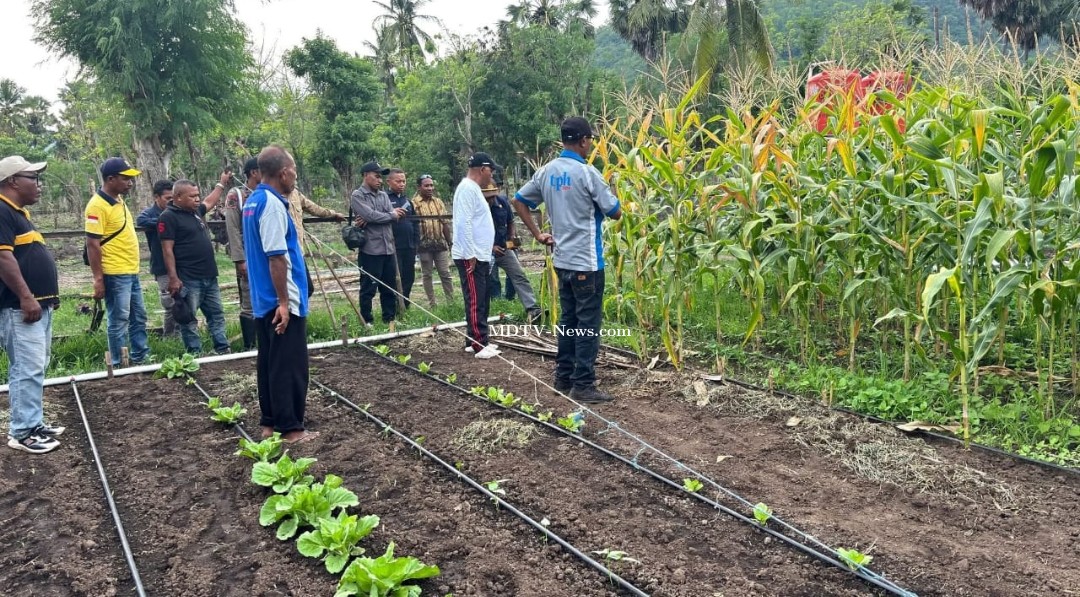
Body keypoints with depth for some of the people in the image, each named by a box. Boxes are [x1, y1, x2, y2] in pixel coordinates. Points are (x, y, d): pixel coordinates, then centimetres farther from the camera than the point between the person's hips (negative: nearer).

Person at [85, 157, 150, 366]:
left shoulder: (119, 200, 12)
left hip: (131, 272, 9)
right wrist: (98, 280, -20)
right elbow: (92, 244, -18)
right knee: (119, 320, -1)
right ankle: (118, 365, 8)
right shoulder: (97, 205, -16)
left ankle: (141, 358, 24)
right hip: (115, 274, -9)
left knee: (138, 317, 15)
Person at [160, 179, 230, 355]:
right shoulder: (169, 217, -10)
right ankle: (195, 354, 5)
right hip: (188, 280, -9)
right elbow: (167, 250, -14)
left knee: (217, 315, 13)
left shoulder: (195, 210, 13)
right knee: (189, 320, 0)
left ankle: (223, 350, 20)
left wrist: (222, 183, 41)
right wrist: (173, 277, -20)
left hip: (209, 277, 9)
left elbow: (209, 202, 37)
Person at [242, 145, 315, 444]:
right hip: (281, 301, -10)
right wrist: (284, 301, -22)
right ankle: (289, 427, 4)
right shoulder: (272, 204, -19)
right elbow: (276, 257, -23)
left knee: (269, 362, 14)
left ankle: (270, 422, 22)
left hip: (263, 300, 10)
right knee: (289, 366, -2)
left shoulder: (253, 201, 12)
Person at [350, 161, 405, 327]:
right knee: (369, 288, 2)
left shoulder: (383, 195, 14)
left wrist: (369, 220, -13)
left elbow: (394, 216, 0)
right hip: (370, 250, -6)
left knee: (390, 287, 13)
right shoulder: (358, 195, -4)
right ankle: (366, 322, 12)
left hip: (388, 249, 6)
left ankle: (390, 318, 24)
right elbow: (370, 215, -18)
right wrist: (391, 215, -3)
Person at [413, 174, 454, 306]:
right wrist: (415, 245, -12)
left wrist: (450, 242, 11)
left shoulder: (438, 202, 10)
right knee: (426, 275, 6)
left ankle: (451, 301, 11)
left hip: (441, 243, 4)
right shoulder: (414, 203, -5)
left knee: (445, 274, 5)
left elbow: (445, 223, 12)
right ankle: (432, 303, 13)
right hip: (424, 245, -3)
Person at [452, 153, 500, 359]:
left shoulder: (474, 188, 18)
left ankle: (476, 340, 20)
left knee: (480, 301, 13)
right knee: (475, 302, -9)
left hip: (480, 256, 11)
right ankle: (480, 345, -8)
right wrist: (470, 254, -23)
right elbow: (464, 223, -22)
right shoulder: (468, 188, -14)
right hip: (470, 257, -11)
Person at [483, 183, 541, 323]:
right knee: (491, 284, 5)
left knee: (520, 276, -9)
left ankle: (532, 310, -15)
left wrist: (511, 240, -1)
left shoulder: (502, 201, -6)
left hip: (504, 248, 3)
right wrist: (490, 247, -18)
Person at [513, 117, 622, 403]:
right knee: (588, 324, -1)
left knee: (568, 320, 16)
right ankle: (584, 385, 3)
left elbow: (519, 201, 15)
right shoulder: (587, 173, -15)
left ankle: (564, 377, 23)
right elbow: (615, 213, -11)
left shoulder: (547, 171, 5)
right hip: (587, 261, -7)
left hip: (562, 259, 7)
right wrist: (608, 196, 10)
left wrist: (538, 234, 15)